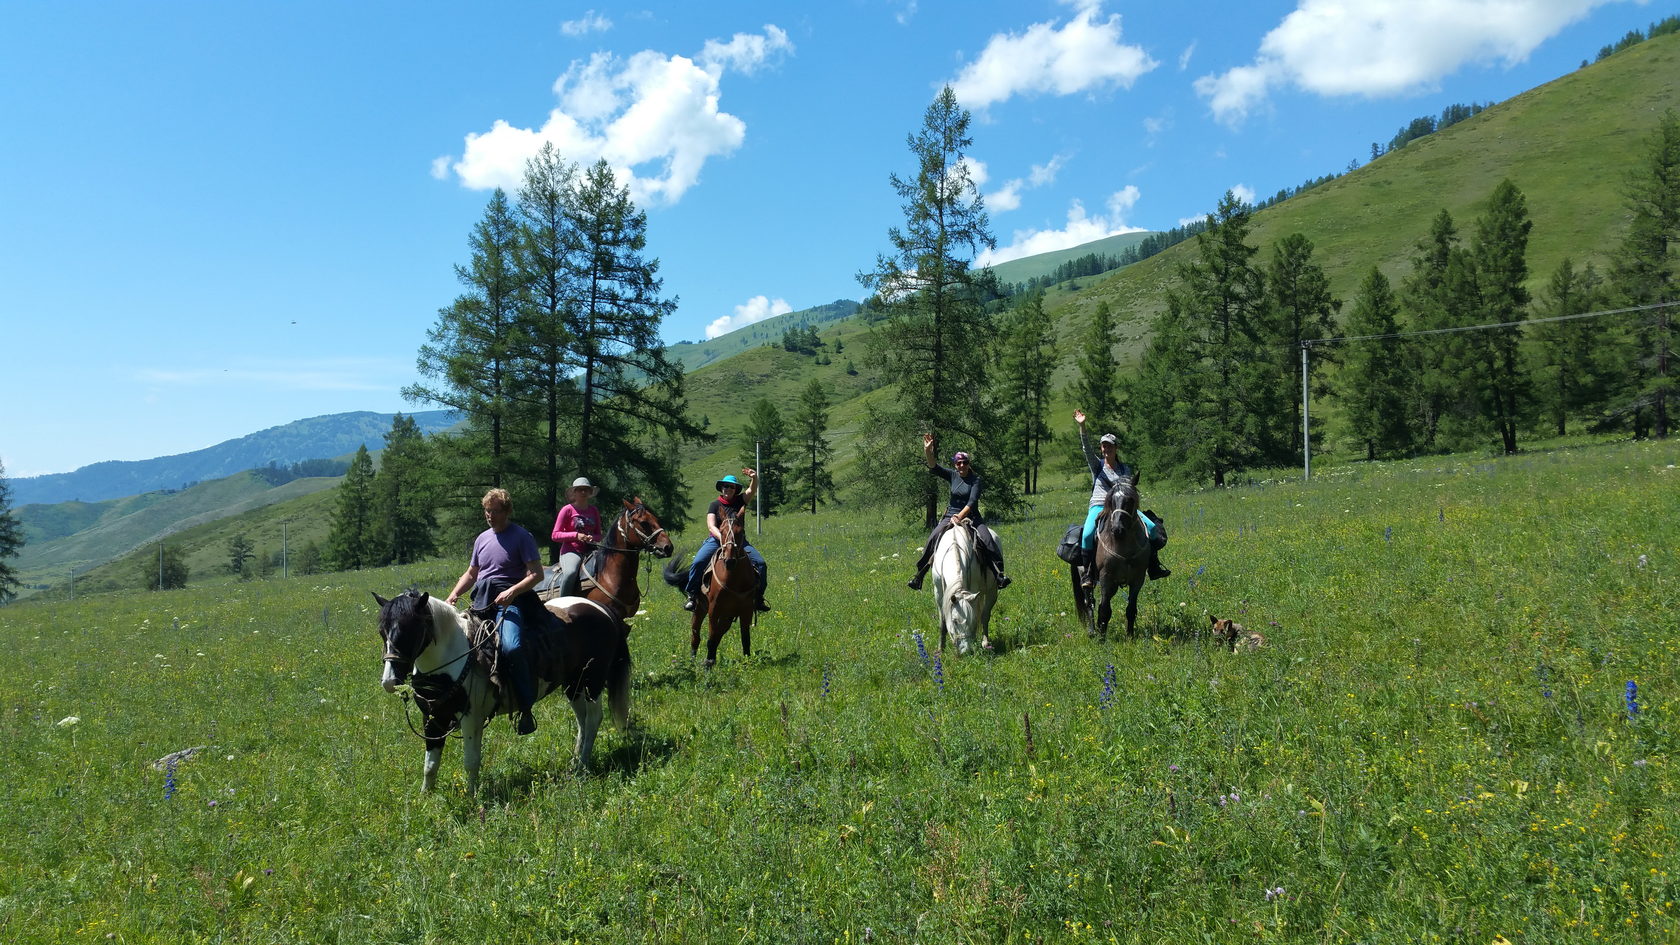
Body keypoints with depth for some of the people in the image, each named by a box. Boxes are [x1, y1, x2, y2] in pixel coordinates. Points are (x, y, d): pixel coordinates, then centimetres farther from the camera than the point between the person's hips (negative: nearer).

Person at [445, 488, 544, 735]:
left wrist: (511, 592, -22)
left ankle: (524, 708, -25)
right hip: (481, 601, 7)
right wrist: (452, 596, 10)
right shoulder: (482, 538, 19)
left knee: (511, 647, -32)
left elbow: (536, 573, -7)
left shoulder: (521, 537, 0)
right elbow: (471, 574, 27)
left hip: (510, 601, -7)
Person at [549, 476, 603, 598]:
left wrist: (593, 538, -6)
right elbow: (555, 535, -3)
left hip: (589, 551, 5)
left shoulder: (594, 511, 13)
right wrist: (576, 535, -16)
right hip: (571, 551, -5)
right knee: (571, 572, -35)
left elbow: (599, 535, 19)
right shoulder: (568, 509, 0)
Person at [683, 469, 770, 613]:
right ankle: (692, 595, -9)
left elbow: (752, 490, -8)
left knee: (760, 563, -14)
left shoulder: (740, 501, 9)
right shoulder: (715, 504, 2)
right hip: (716, 539, -2)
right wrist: (721, 537, -28)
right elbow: (711, 526, -9)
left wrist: (754, 478, -30)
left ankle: (759, 596, 0)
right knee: (697, 562, -24)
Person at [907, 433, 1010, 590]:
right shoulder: (952, 475, 3)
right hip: (950, 515, 2)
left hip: (971, 516, -2)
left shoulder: (976, 479, -5)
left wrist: (960, 516, -27)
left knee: (987, 539, -25)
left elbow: (972, 501, -15)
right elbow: (934, 467, -11)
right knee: (932, 539, -18)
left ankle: (999, 573, -21)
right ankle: (919, 574, -12)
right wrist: (927, 451, -28)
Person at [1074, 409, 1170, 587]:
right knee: (1087, 535, -32)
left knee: (1151, 528, -12)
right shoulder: (1097, 465, 7)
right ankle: (1088, 573, -22)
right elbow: (1086, 447, -8)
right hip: (1099, 506, -3)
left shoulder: (1125, 468, 14)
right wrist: (1082, 426, -22)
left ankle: (1154, 567, 2)